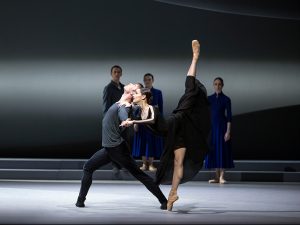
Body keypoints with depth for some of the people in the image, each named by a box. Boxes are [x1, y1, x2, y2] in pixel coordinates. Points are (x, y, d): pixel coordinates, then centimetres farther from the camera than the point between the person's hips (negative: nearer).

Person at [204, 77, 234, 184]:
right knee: (213, 150, 3)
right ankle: (217, 176, 10)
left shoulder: (226, 99, -2)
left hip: (222, 126, -4)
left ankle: (222, 176, 0)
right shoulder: (209, 99, 8)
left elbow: (229, 116, -6)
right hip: (211, 126, 4)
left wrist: (228, 131, -13)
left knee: (223, 150, -4)